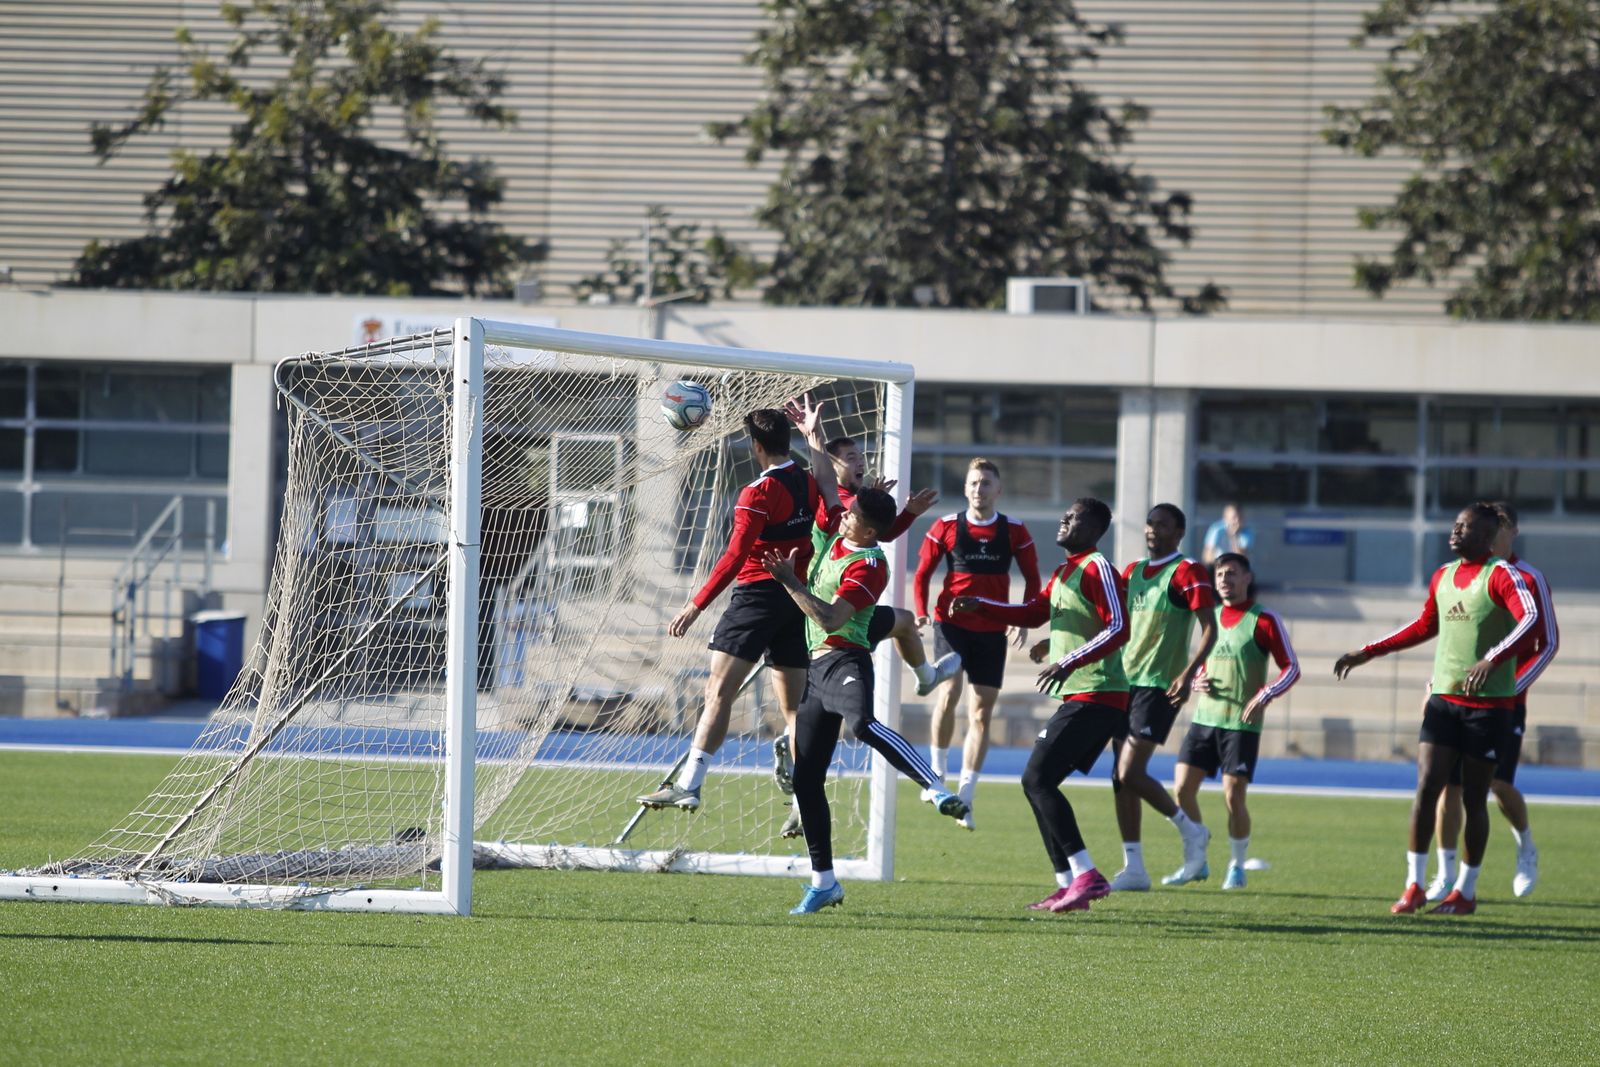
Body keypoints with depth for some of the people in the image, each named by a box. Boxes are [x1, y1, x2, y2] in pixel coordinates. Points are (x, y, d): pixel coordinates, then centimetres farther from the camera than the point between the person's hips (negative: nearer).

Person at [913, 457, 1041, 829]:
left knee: (981, 714, 0)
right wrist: (921, 612, -6)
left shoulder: (1014, 531, 2)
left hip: (992, 631, 1)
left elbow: (1032, 578, 10)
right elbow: (923, 572, 6)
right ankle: (937, 774, 1)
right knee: (949, 692, -20)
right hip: (952, 623, -1)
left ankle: (965, 798, 4)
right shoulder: (947, 527, 0)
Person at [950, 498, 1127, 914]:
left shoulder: (1097, 569, -10)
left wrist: (1069, 663, -26)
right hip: (1078, 698, 10)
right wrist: (978, 606, 18)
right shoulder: (1064, 573, 20)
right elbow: (1033, 613, 30)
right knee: (1038, 782, 9)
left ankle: (1086, 876, -20)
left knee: (1037, 778, -16)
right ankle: (1068, 884, 9)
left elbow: (1118, 629, -20)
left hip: (1095, 698, -10)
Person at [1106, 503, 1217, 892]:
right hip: (1126, 683, 8)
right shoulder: (1133, 571, 14)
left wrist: (1189, 672, -24)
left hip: (1160, 686, -8)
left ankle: (1190, 830, 7)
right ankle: (1134, 867, 8)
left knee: (1130, 773, -14)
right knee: (1121, 778, 4)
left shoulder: (1187, 572, -8)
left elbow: (1209, 629, -12)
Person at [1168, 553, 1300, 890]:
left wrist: (1265, 696, -21)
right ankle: (1196, 863, 11)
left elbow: (1291, 668, -6)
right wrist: (1197, 681, 2)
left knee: (1233, 796, -8)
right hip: (1204, 718, 6)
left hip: (1242, 723, -6)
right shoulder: (1211, 617, 13)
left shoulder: (1264, 620, -5)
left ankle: (1237, 866, 11)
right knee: (1182, 788, -2)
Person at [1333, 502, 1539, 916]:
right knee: (1426, 787, -5)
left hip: (1488, 704, -5)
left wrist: (1492, 660, -40)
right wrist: (1367, 653, 23)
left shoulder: (1500, 575, -10)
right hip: (1444, 699, 6)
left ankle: (1466, 891, 13)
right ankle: (1414, 886, -1)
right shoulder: (1443, 576, 12)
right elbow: (1425, 626, 26)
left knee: (1474, 797, 2)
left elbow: (1530, 619, -26)